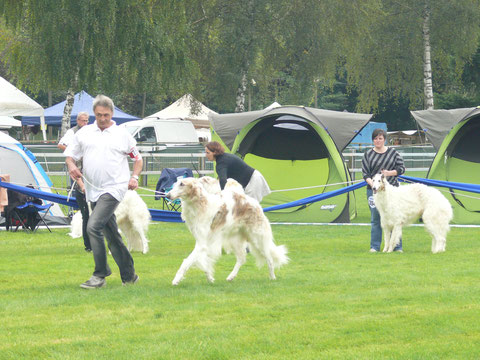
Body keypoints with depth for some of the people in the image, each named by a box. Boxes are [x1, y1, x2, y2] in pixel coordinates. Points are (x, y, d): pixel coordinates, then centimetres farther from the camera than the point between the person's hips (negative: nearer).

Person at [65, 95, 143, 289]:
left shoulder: (122, 134, 5)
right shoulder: (83, 133, 12)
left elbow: (138, 158, 13)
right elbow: (70, 155, 16)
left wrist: (134, 177, -4)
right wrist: (71, 165, -6)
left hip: (114, 188, -5)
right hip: (93, 190, 5)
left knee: (94, 226, -20)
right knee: (112, 236, 8)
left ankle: (100, 275, -15)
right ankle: (129, 275, 18)